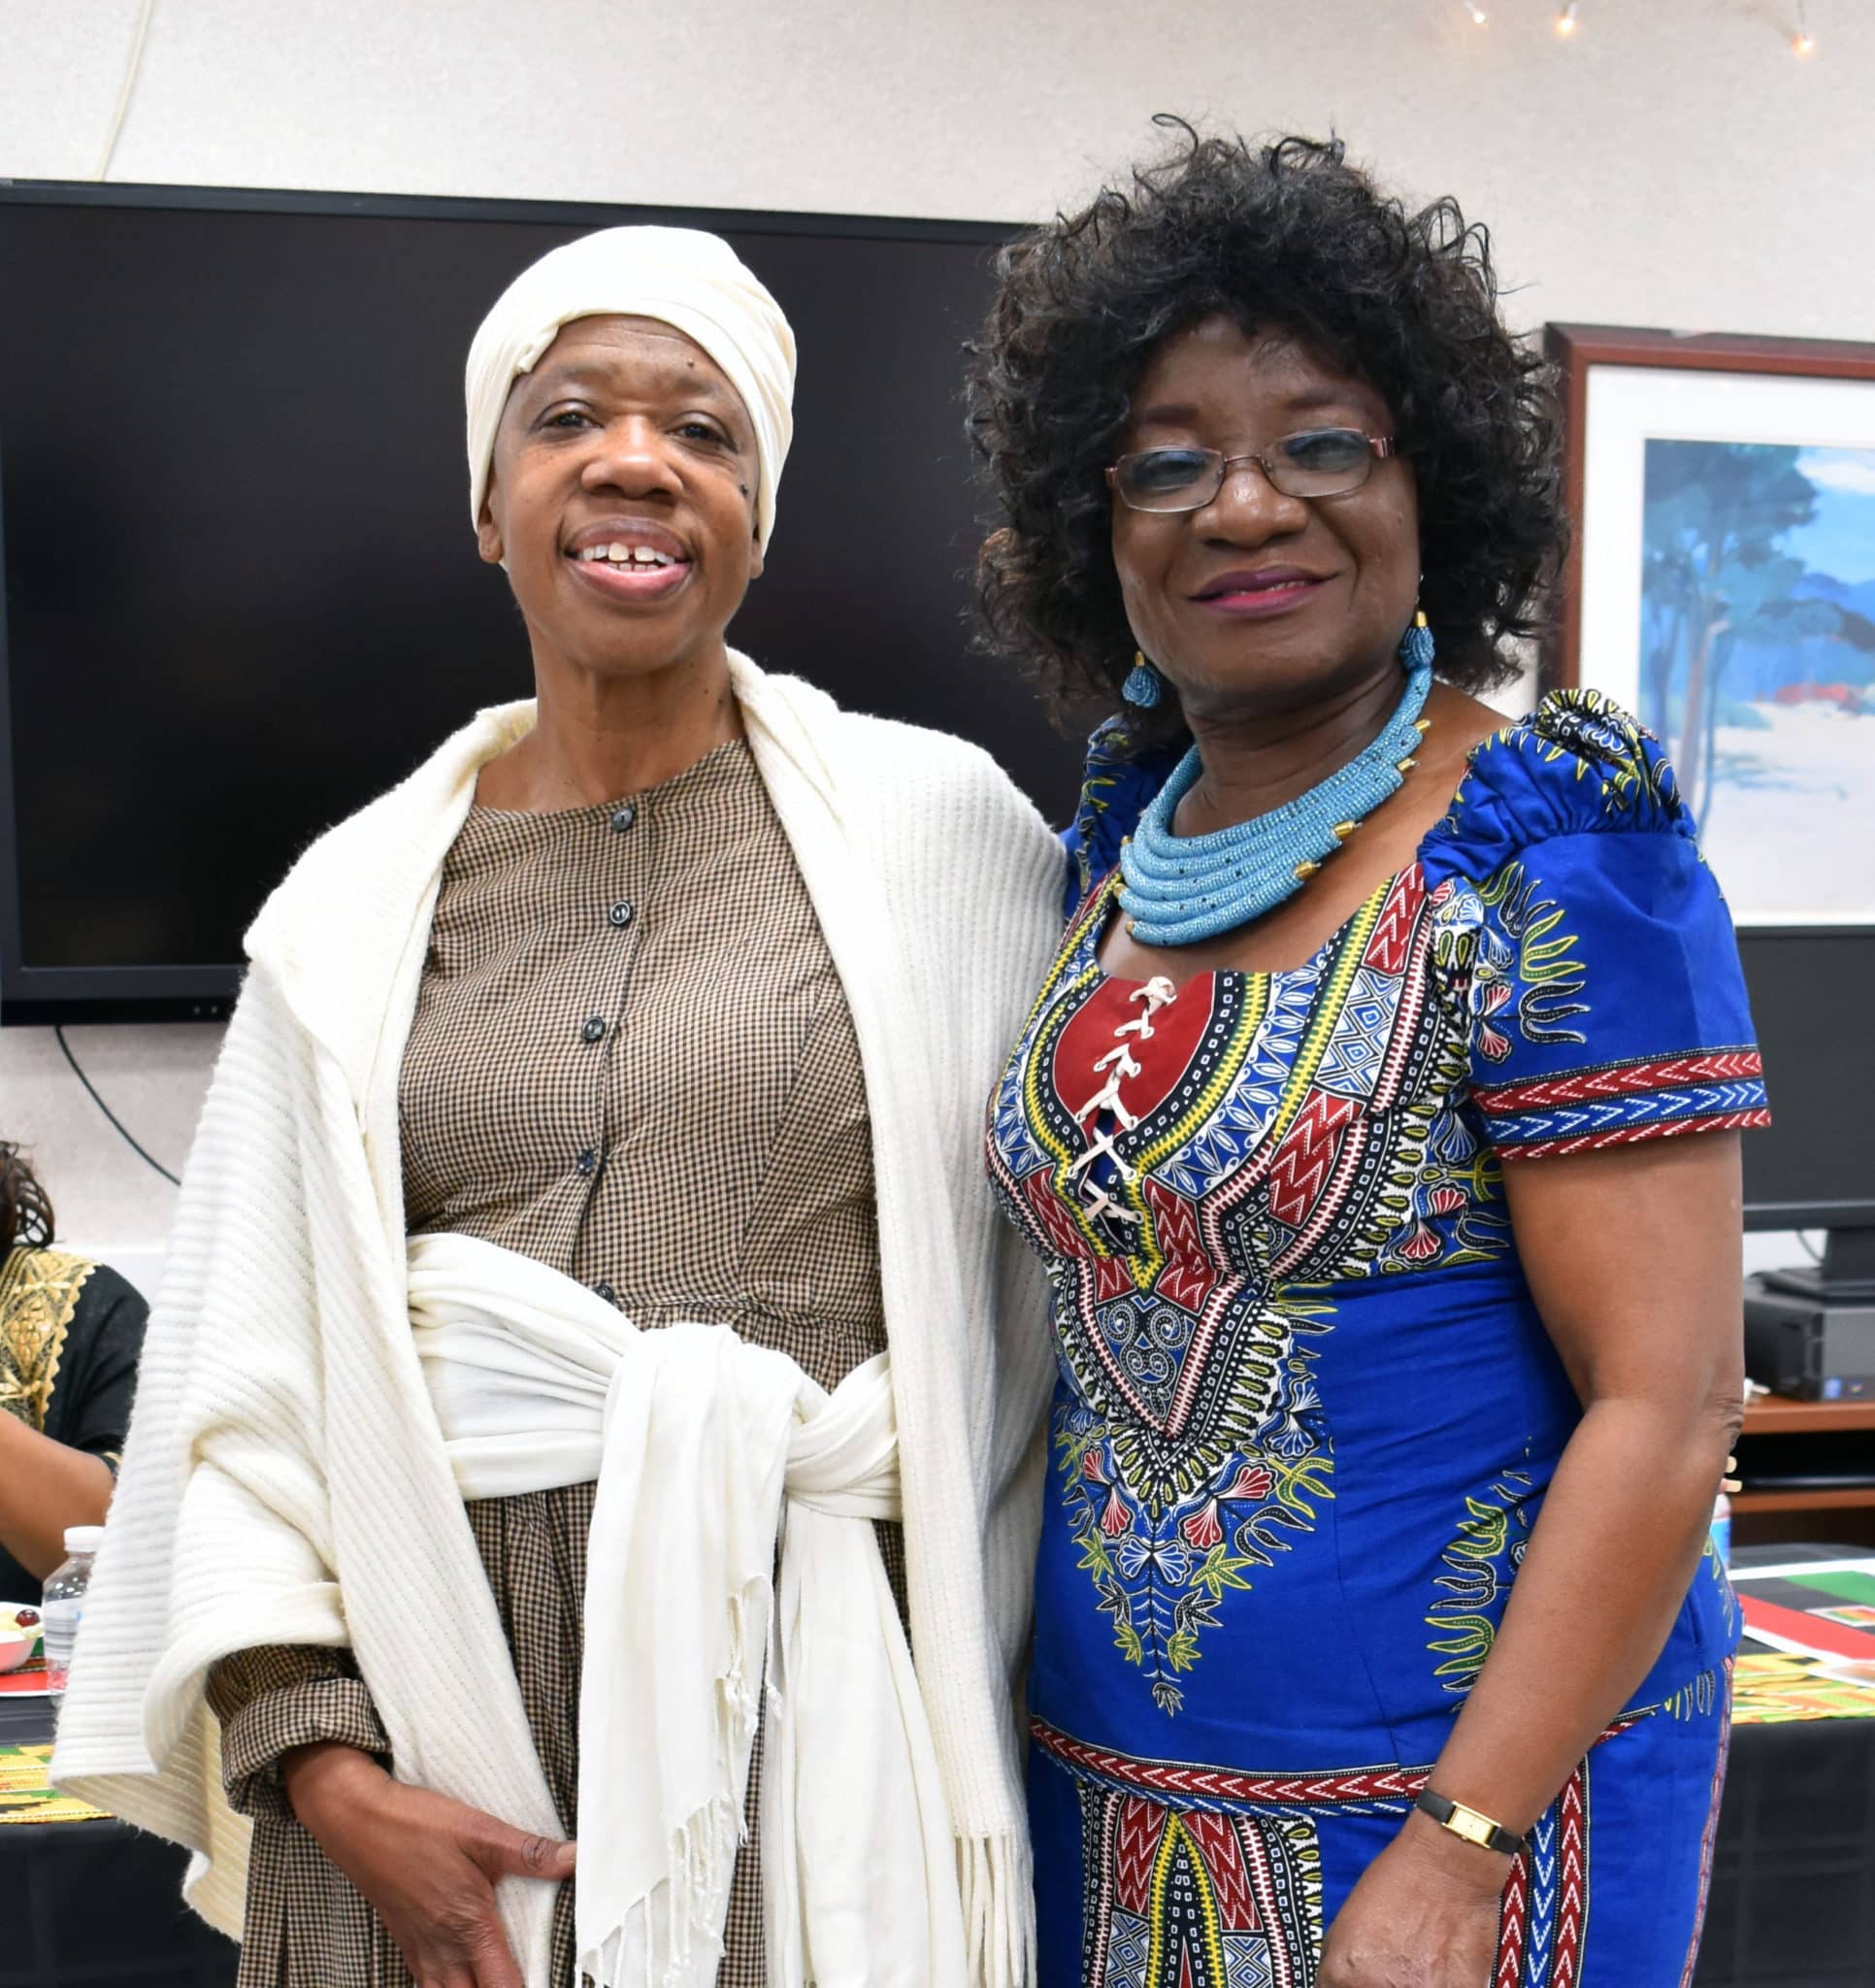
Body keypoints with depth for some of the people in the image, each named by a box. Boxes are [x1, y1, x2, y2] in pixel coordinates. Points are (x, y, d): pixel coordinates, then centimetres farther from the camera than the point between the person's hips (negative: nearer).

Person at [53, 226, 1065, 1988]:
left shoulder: (940, 830, -1)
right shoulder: (354, 902, 5)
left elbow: (1058, 1298, -1)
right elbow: (242, 1376, 5)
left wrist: (965, 1687, -5)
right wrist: (319, 1766, -4)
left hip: (811, 1704, -1)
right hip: (434, 1724, 2)